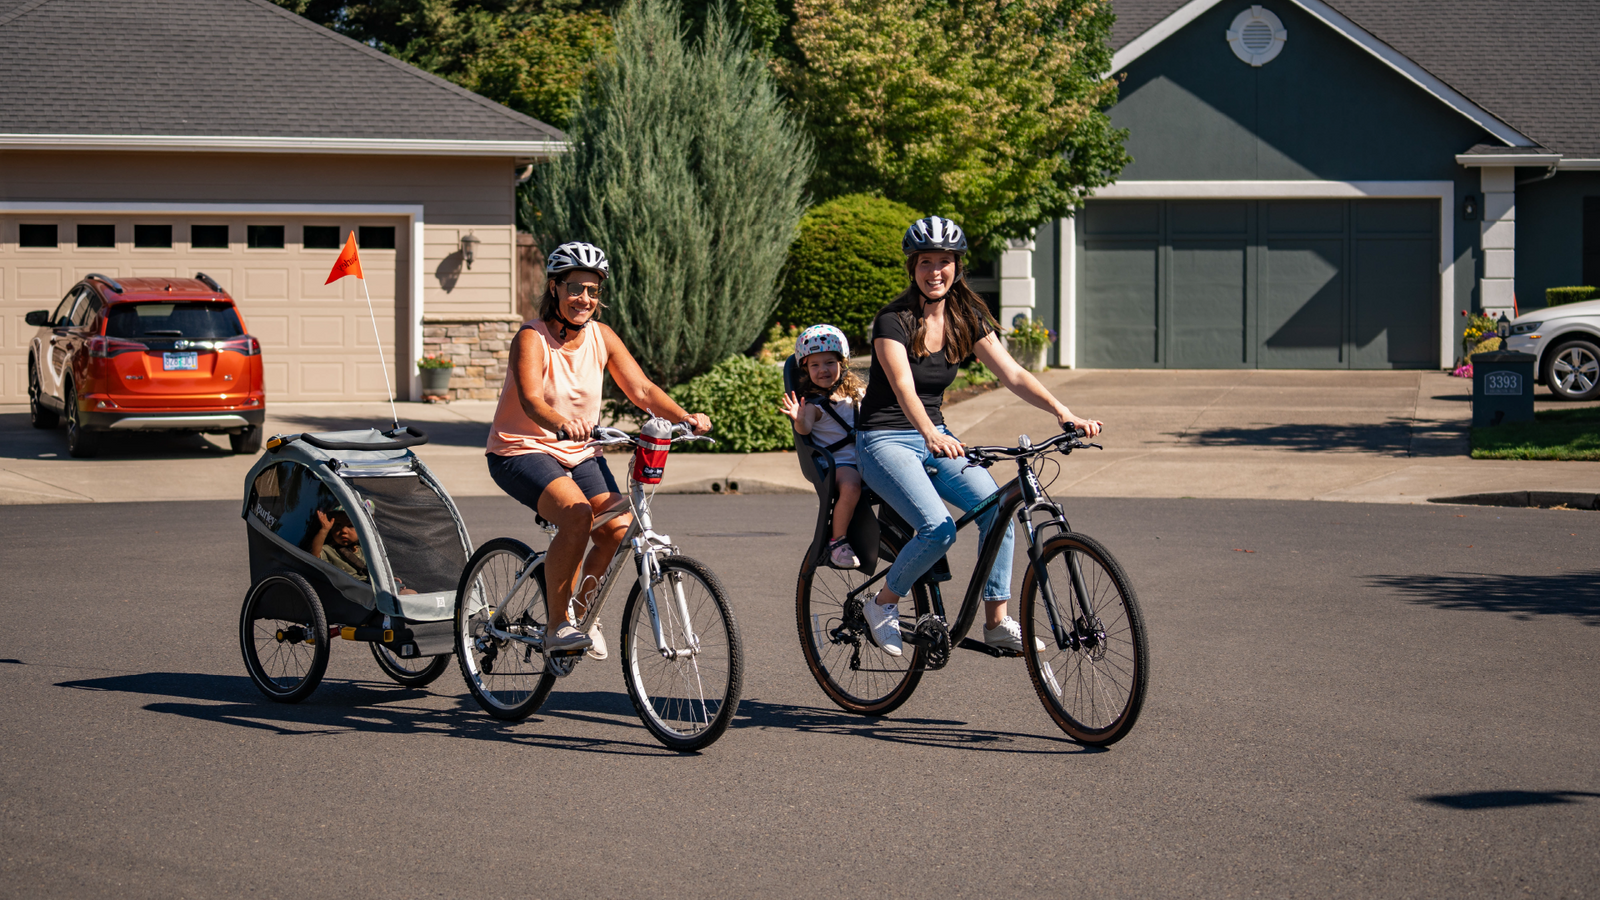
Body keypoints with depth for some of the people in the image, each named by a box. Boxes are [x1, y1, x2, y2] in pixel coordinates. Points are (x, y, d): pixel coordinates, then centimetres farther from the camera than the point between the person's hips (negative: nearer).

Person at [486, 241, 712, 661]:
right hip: (522, 452, -6)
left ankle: (581, 608, 9)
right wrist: (562, 423, -53)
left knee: (618, 527, -17)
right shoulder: (532, 338, -16)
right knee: (577, 515, -31)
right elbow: (531, 399, -32)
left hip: (579, 454, 6)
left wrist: (684, 417, -22)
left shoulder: (601, 337, 1)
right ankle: (557, 625, -19)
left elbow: (641, 389, -5)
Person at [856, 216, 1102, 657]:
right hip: (885, 441, -6)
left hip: (935, 437, 6)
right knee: (939, 529, -27)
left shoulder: (966, 318, 2)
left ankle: (997, 621, -8)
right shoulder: (894, 320, -16)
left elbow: (1011, 373, -5)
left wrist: (1062, 411, -21)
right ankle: (883, 605, -3)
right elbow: (902, 385, -31)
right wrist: (930, 434, -50)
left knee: (996, 508, -18)